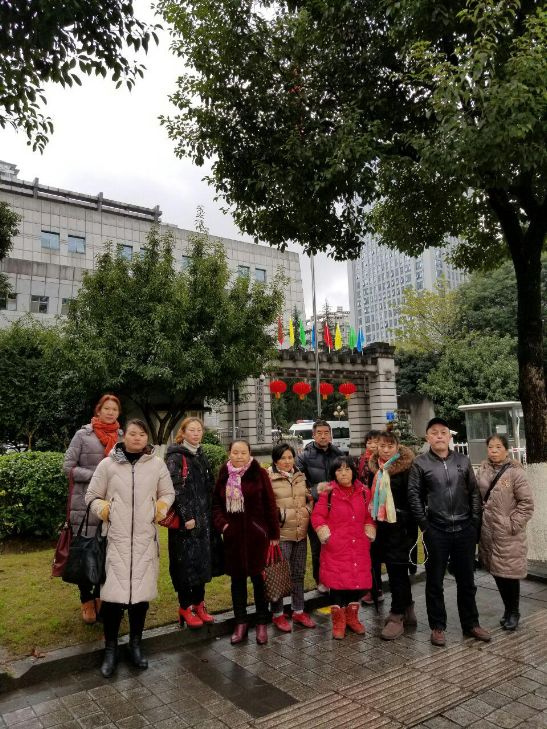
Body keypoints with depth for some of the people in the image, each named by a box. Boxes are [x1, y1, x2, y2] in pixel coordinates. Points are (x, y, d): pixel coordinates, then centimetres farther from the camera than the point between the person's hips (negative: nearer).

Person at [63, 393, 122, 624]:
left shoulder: (122, 437, 5)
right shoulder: (83, 435, -3)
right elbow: (68, 467, -5)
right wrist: (97, 475, -14)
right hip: (86, 504, -3)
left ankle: (100, 597, 28)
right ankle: (87, 600, 22)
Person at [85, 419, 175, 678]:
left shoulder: (157, 464, 3)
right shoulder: (107, 464, 0)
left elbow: (168, 493, 14)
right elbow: (92, 496, 8)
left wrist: (162, 507, -4)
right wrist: (101, 507, -10)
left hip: (145, 538, 2)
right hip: (117, 538, -1)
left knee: (142, 591, 7)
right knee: (113, 592, -6)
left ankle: (135, 644, 27)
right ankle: (110, 649, 15)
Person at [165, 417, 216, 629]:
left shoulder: (201, 456, 13)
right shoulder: (176, 457, -9)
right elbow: (176, 490, -16)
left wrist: (209, 515, 12)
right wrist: (186, 517, -19)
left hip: (203, 519, 7)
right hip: (185, 520, -7)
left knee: (203, 561, 11)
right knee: (185, 562, 0)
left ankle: (198, 604, 24)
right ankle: (185, 607, 15)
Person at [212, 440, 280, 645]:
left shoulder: (259, 474, -7)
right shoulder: (224, 475, 4)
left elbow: (270, 505, -6)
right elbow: (216, 503, 11)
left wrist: (273, 534, -5)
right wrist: (222, 523, -5)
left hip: (256, 534, -3)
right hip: (233, 536, 3)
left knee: (258, 578, 4)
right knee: (237, 579, 11)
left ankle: (262, 623, 19)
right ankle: (241, 622, 25)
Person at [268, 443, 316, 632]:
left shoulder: (300, 477, 10)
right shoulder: (268, 479, -10)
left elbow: (309, 498, 20)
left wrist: (308, 511, 5)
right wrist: (280, 515, -12)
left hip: (301, 533, 6)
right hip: (280, 534, -6)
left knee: (298, 573, 16)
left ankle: (298, 611, 30)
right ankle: (277, 614, 19)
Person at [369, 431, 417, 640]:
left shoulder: (406, 469, -12)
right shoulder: (375, 469, 7)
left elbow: (412, 500, -13)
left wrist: (411, 529, -15)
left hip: (399, 527, -6)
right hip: (381, 526, 6)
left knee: (396, 571, 0)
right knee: (398, 570, 17)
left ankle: (397, 617, 11)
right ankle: (408, 611, 31)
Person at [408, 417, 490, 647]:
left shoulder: (463, 461, 6)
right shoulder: (420, 463, -4)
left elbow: (474, 492, 8)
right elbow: (414, 496, -5)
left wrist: (475, 521, 1)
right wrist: (425, 525, -8)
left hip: (464, 530, 3)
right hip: (436, 531, -3)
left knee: (467, 580, 14)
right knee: (435, 581, 7)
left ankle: (471, 624, 29)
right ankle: (437, 626, 21)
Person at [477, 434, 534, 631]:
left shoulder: (515, 472, -11)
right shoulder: (482, 470, 5)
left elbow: (527, 502, -10)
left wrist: (513, 524, -13)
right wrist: (479, 519, 8)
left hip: (508, 533, -5)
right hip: (488, 531, 5)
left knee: (510, 573, 4)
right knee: (497, 573, 14)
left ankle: (513, 612, 25)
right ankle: (508, 608, 33)